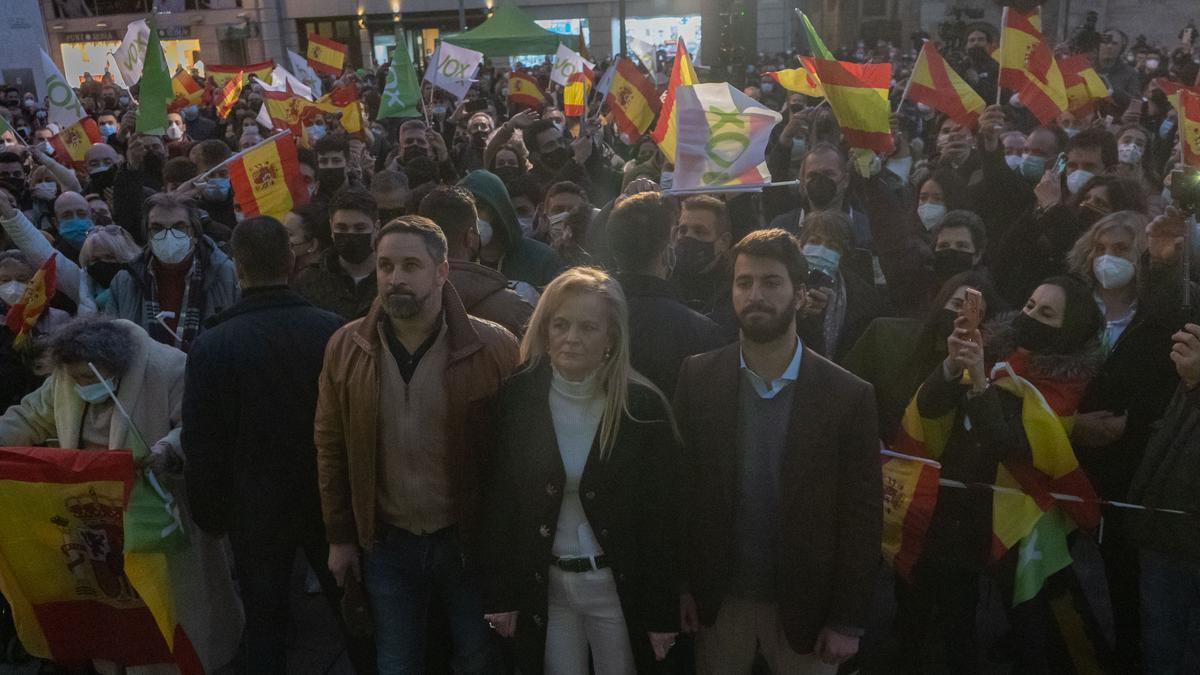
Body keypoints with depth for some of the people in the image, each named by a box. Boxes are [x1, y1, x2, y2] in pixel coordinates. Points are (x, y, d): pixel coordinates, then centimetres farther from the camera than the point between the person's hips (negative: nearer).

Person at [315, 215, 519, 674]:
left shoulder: (493, 347, -14)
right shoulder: (346, 347, -4)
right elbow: (331, 448, 3)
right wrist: (340, 537, 5)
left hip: (469, 540, -2)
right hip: (385, 544, 2)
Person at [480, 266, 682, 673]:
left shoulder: (644, 406, -12)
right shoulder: (517, 398, -7)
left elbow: (661, 516, -8)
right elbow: (498, 501, -2)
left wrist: (663, 613, -7)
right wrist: (500, 593, -1)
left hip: (619, 586, -1)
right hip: (542, 585, 2)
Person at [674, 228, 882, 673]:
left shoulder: (848, 396, -10)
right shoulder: (696, 379, -6)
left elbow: (862, 517, -7)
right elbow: (679, 488, -1)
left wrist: (847, 621, -6)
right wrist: (681, 583, -1)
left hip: (805, 605, -1)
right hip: (717, 600, 1)